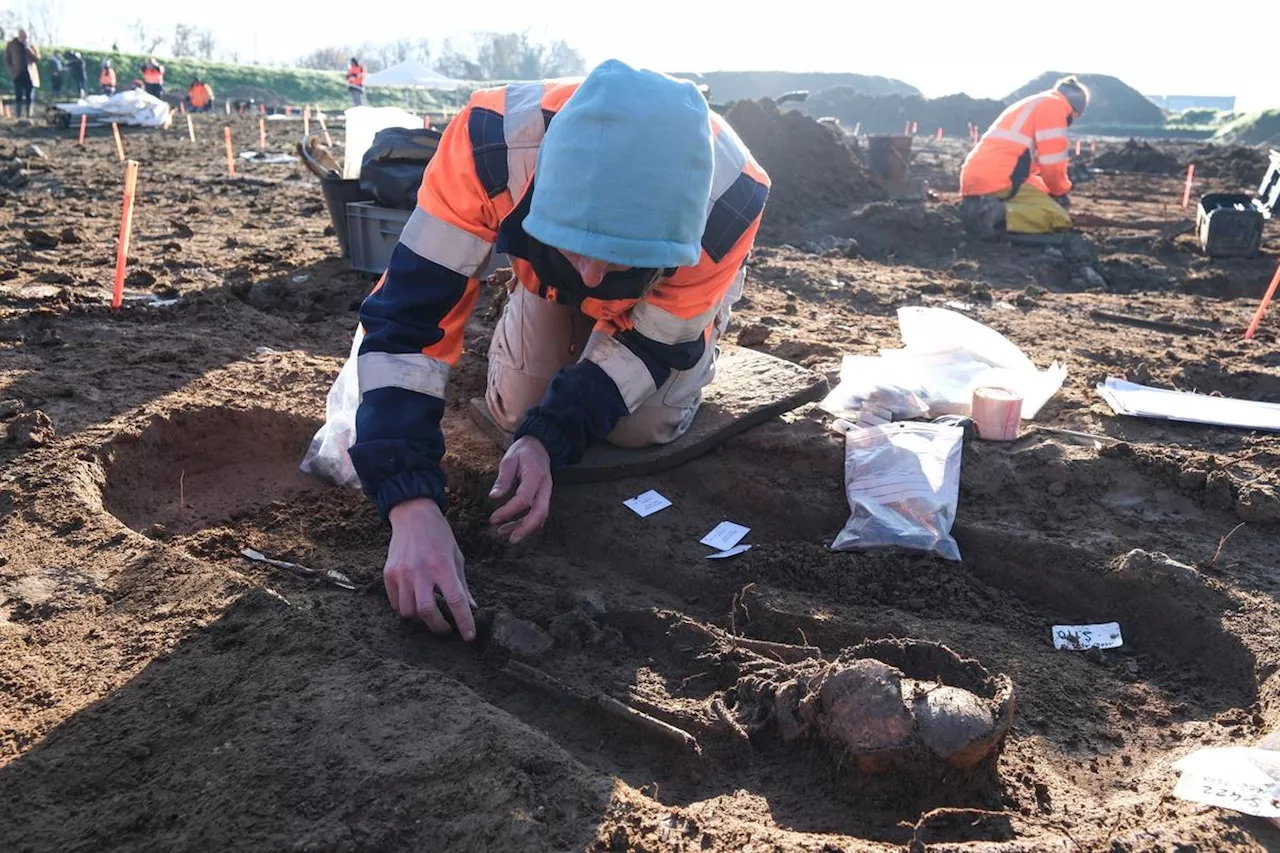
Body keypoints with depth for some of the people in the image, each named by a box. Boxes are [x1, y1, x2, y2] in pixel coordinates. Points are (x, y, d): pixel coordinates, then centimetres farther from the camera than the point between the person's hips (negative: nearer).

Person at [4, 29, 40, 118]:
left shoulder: (31, 45, 7)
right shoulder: (11, 45, 5)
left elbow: (37, 58, -4)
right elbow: (7, 60, 8)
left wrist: (28, 48, -12)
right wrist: (11, 71, -5)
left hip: (30, 75, 1)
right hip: (18, 74, -1)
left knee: (30, 97, 1)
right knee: (18, 97, -6)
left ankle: (29, 116, 6)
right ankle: (17, 117, -5)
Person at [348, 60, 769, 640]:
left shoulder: (730, 196, -44)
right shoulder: (491, 142, -45)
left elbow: (650, 340, -27)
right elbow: (407, 322, -42)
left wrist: (549, 440, -40)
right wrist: (411, 507, -52)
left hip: (680, 282, -1)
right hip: (547, 275, 1)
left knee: (643, 427, -7)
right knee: (514, 411, 0)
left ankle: (700, 340, 24)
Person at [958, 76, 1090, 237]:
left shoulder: (1031, 105, 31)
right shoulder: (1054, 106, 2)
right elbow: (1052, 164, -5)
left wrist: (1052, 191, 30)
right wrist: (1061, 192, 13)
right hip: (999, 180, -9)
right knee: (1059, 219, -6)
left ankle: (979, 208, 3)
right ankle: (997, 214, -24)